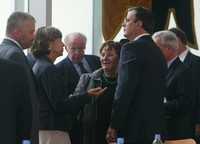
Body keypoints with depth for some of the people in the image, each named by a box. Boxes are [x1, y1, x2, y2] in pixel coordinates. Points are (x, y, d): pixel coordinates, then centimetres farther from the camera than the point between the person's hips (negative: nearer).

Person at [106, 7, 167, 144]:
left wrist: (114, 126, -13)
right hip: (155, 125, 8)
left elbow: (125, 91, -17)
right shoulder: (157, 51, 15)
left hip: (135, 126, -8)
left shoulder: (133, 48, -11)